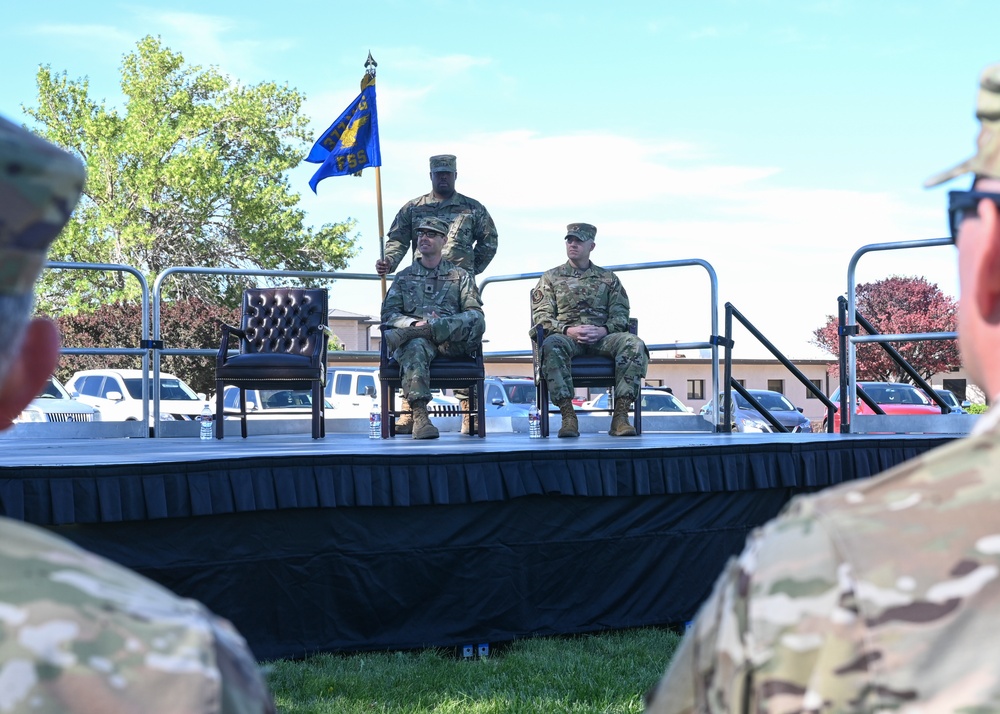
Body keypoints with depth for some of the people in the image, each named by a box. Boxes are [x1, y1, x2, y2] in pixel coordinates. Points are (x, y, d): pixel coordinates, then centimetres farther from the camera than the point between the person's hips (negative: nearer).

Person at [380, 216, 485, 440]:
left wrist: (444, 324, -12)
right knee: (415, 347, -39)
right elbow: (388, 313, 12)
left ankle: (400, 336, -38)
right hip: (416, 334, 0)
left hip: (451, 342, 0)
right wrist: (415, 323, -10)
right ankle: (419, 416, -51)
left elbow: (474, 312, 8)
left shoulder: (460, 276, 22)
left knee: (476, 320, -33)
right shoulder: (404, 277, 25)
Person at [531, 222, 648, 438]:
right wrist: (568, 330, -12)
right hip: (566, 337, -1)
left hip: (602, 338, 1)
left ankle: (620, 415, -32)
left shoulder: (608, 278, 21)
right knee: (551, 345, -39)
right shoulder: (551, 278, 18)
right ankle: (568, 416, -38)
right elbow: (541, 315, 6)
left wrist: (603, 330, -10)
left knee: (634, 343, -31)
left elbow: (621, 315, 12)